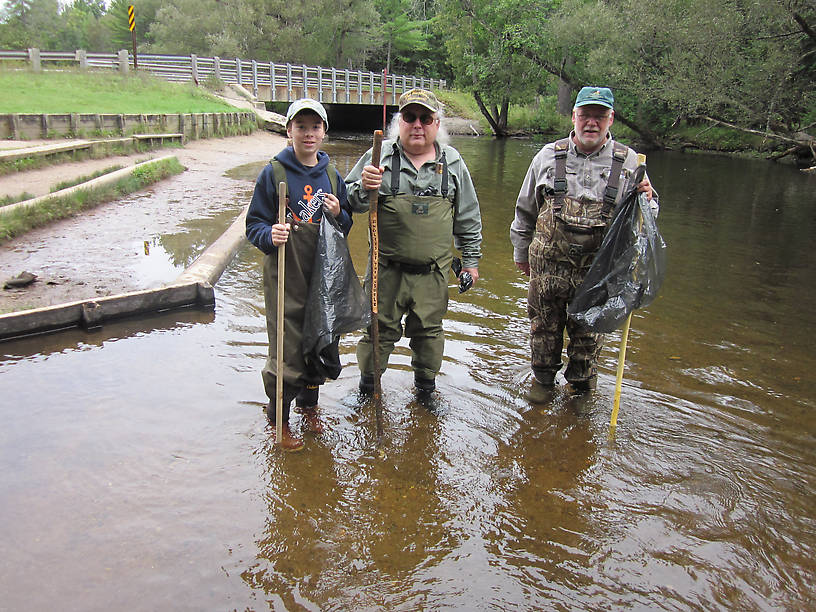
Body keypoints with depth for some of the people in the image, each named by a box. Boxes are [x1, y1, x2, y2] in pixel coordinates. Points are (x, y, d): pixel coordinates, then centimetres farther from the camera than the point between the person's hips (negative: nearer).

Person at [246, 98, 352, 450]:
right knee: (287, 351, -2)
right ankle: (279, 418, 19)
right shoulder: (273, 174, -6)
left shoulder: (332, 176, 6)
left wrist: (339, 215, -8)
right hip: (286, 278, -4)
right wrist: (270, 235, -26)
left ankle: (308, 404, 37)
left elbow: (347, 227, 15)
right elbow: (254, 225, -5)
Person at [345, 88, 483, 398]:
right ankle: (367, 386, 30)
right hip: (387, 268, -1)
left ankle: (426, 389, 34)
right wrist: (364, 188, -20)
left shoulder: (452, 162, 5)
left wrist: (471, 259, 13)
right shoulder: (379, 156, -2)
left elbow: (468, 218, 12)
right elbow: (349, 201, 2)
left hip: (433, 271, 2)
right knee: (379, 328, 8)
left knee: (429, 330, 13)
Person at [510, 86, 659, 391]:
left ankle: (581, 389, 34)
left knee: (588, 334, 12)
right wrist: (521, 252, 18)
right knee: (545, 327, 14)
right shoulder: (548, 156, 2)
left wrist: (646, 199, -14)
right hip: (548, 264, 1)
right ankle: (543, 380, 37)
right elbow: (525, 210, 13)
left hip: (598, 271, 0)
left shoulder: (628, 162, 1)